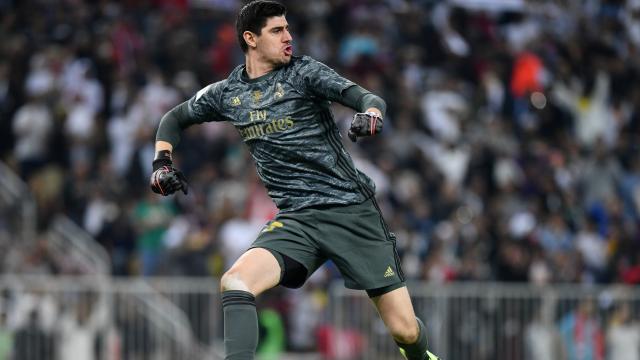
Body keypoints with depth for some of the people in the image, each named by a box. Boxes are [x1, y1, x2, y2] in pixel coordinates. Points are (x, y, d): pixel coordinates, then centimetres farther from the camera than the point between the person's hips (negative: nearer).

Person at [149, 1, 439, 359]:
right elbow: (174, 118, 25)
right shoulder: (226, 93, 8)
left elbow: (367, 97, -14)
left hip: (353, 210, -2)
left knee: (406, 330, -2)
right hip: (296, 219, 2)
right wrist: (162, 162, 8)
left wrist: (370, 114, -38)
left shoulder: (303, 71, -2)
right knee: (235, 282, -28)